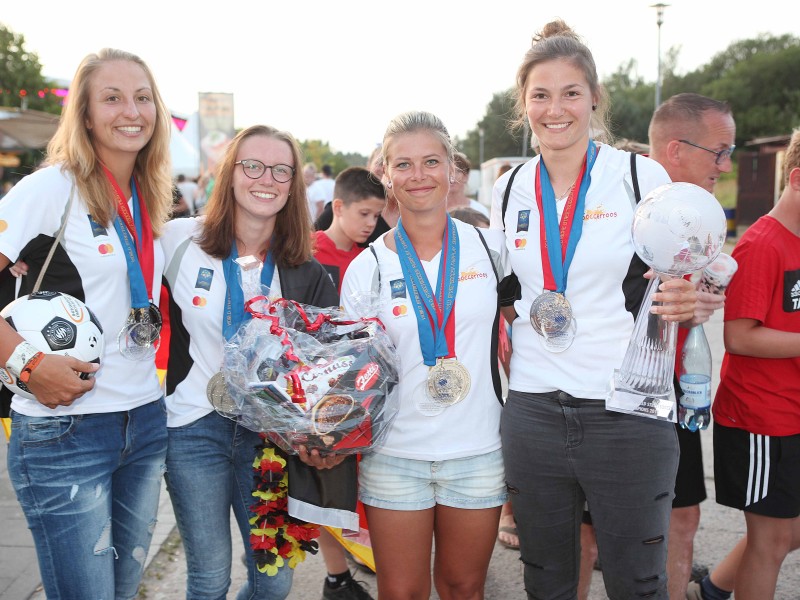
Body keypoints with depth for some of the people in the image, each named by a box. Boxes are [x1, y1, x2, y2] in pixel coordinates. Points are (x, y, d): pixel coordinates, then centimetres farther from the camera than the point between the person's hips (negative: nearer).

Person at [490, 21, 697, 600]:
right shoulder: (510, 190, 7)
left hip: (628, 414, -3)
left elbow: (679, 283, 4)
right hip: (532, 414, 3)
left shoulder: (641, 175, -3)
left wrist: (683, 301, -18)